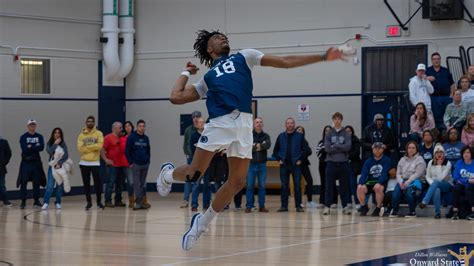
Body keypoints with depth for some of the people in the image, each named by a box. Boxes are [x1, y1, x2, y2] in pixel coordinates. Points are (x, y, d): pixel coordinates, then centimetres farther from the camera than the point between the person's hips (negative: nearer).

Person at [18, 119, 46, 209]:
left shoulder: (39, 136, 10)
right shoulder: (23, 137, 2)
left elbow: (41, 147, -6)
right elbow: (24, 149, -13)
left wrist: (31, 147, -11)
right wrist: (36, 147, -10)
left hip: (36, 162, 3)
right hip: (26, 162, -2)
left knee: (37, 182, 4)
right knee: (23, 182, -6)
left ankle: (36, 201, 11)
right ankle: (23, 201, -1)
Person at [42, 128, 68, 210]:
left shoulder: (63, 144, 0)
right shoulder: (49, 143, 4)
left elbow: (66, 156, -8)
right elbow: (49, 152, -14)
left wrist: (59, 163, -18)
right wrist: (55, 144, -13)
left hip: (61, 166, 0)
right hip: (52, 166, 0)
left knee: (60, 186, 5)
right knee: (50, 186, -10)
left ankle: (58, 203, 17)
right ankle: (46, 203, -8)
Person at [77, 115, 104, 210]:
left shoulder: (98, 133, 1)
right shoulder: (81, 135, 4)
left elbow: (99, 145, -15)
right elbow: (80, 148, -8)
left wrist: (87, 147, -11)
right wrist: (93, 147, -13)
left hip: (95, 162, -2)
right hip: (84, 163, 2)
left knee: (97, 183, 1)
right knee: (86, 183, 6)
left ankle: (99, 201, 13)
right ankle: (88, 202, 16)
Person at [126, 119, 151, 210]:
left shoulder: (146, 138, 10)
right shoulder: (131, 137, -4)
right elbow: (127, 151, -4)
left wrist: (148, 160, 7)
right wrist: (131, 162, -8)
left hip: (145, 165, 4)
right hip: (136, 164, -4)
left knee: (143, 184, 8)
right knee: (137, 184, -4)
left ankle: (143, 202, 12)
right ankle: (138, 202, -3)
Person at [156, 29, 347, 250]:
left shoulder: (243, 57, 24)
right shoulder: (207, 78, 23)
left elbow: (285, 62, 18)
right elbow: (176, 97, 18)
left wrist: (323, 57, 12)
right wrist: (186, 73, 30)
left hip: (243, 125, 1)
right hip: (219, 123, -1)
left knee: (237, 182, -1)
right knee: (193, 174, -7)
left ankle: (202, 223, 16)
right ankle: (168, 174, 27)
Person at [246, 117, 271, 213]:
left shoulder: (266, 136, 8)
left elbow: (268, 145, -12)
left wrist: (256, 146, -13)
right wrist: (260, 146, -12)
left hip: (262, 164, 2)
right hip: (251, 163, -2)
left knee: (262, 186, 4)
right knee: (250, 185, 0)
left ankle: (262, 206, 10)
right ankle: (249, 206, 4)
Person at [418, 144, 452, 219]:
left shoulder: (448, 163, -7)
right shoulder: (431, 163, 5)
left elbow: (441, 178, -15)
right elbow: (428, 177, 8)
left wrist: (439, 165, -17)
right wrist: (432, 183, -12)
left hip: (446, 185, -2)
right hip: (435, 185, 2)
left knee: (436, 182, -38)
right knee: (437, 190, -37)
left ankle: (424, 202, -50)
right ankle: (437, 213, -37)